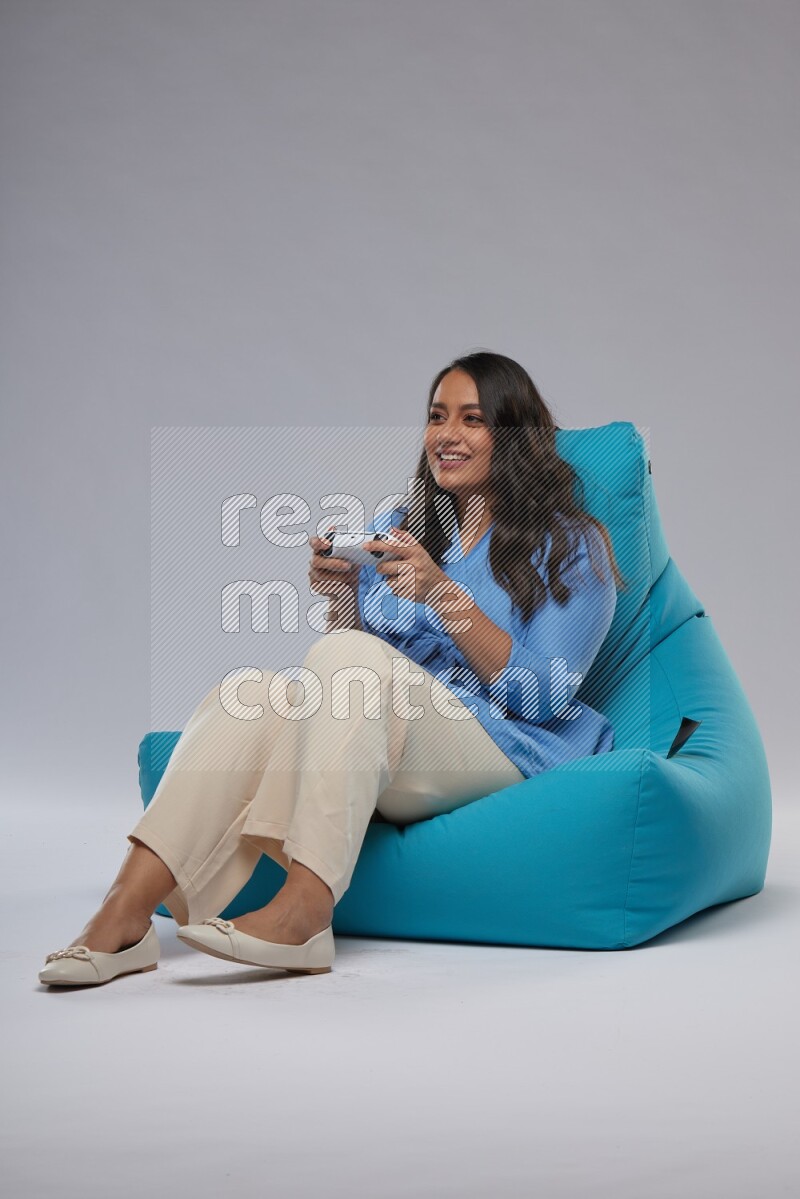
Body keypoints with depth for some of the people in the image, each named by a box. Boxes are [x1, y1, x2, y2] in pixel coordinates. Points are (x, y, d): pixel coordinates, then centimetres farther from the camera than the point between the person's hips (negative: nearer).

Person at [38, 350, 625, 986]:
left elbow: (545, 697, -6)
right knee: (248, 696, -25)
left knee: (348, 656, -32)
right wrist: (342, 595, -3)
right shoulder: (394, 528, 20)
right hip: (396, 776, 5)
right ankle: (125, 913, -36)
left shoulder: (571, 544, 6)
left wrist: (443, 594, -15)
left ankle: (303, 910, -42)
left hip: (504, 749, -4)